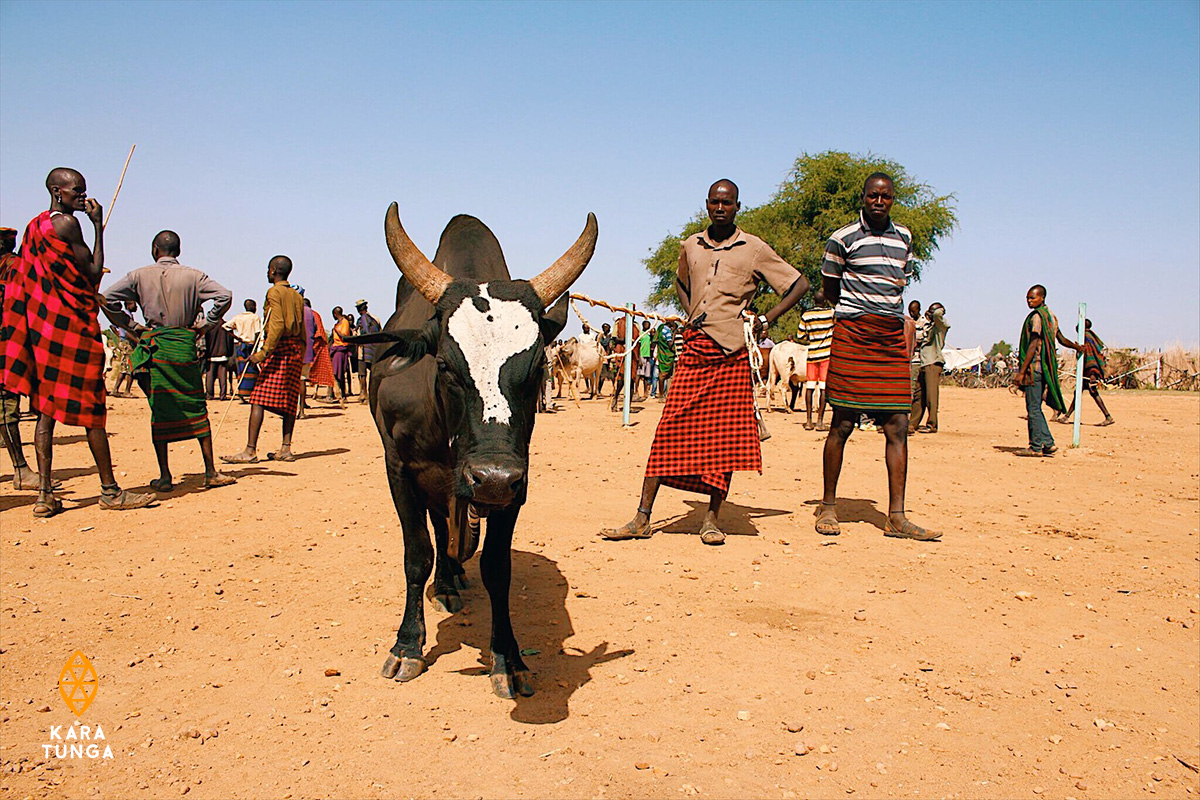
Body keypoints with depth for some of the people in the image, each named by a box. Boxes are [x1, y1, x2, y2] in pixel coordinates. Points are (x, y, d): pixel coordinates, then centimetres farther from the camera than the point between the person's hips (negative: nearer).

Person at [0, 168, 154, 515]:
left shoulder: (35, 225, 16)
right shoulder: (66, 223, -10)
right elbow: (95, 272, -9)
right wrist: (98, 226, -4)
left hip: (41, 323, 9)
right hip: (71, 324, -9)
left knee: (46, 408, 7)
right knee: (91, 408, -4)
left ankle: (45, 494, 7)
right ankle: (109, 490, 2)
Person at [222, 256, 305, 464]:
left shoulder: (274, 292, -5)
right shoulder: (297, 296, 17)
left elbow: (278, 324, -18)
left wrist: (264, 351, -22)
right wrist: (300, 357, 21)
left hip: (279, 348, -8)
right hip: (295, 349, 8)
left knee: (259, 399, -9)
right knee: (288, 400, 7)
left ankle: (250, 450, -13)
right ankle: (285, 448, 5)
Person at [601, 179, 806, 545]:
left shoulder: (754, 249, 4)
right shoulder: (690, 246, 15)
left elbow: (799, 284, 8)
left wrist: (765, 320, -1)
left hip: (732, 353, -2)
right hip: (694, 349, 3)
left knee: (726, 437, -1)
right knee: (671, 430, -2)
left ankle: (712, 518, 11)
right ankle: (643, 518, 0)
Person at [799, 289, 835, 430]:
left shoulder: (805, 315, 0)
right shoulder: (831, 313, -6)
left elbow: (801, 337, 4)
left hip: (812, 353, 3)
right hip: (827, 353, -3)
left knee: (809, 387, 6)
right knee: (824, 387, -2)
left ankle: (808, 420, 7)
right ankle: (820, 421, -3)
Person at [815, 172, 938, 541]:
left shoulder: (903, 237, 17)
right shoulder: (843, 238, 1)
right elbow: (829, 287, 9)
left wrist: (887, 311, 13)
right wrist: (860, 312, 12)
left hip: (892, 338, 5)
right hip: (852, 336, -4)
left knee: (897, 426, -2)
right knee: (843, 424, -3)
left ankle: (896, 517, 1)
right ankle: (828, 507, 10)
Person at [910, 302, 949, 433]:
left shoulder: (941, 324, -2)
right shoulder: (929, 326, 23)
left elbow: (938, 314, -23)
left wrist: (940, 310, -4)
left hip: (934, 363, -8)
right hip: (924, 364, 8)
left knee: (931, 395, -8)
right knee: (918, 395, 7)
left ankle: (932, 424, -4)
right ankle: (913, 424, 9)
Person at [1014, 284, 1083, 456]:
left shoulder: (1036, 316, -12)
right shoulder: (1050, 315, 16)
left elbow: (1033, 346, -18)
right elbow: (1061, 339, 28)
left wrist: (1022, 371, -20)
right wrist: (1077, 347, 49)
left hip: (1034, 366, -9)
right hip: (1044, 368, 9)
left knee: (1033, 408, -5)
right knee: (1035, 408, 13)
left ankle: (1036, 447, -3)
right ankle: (1048, 443, 14)